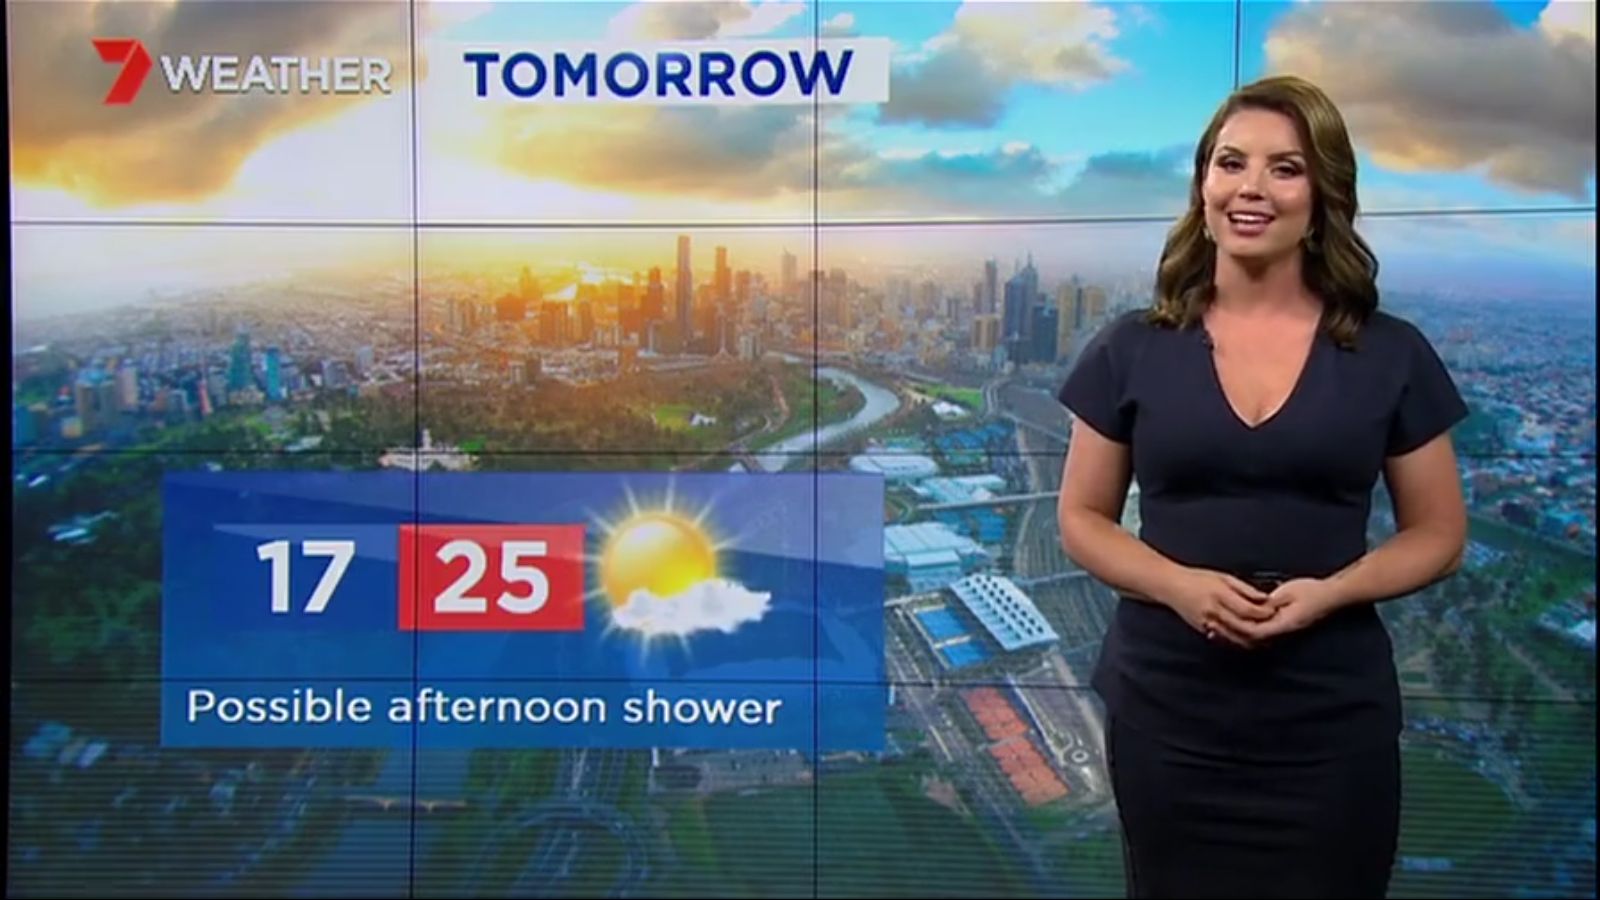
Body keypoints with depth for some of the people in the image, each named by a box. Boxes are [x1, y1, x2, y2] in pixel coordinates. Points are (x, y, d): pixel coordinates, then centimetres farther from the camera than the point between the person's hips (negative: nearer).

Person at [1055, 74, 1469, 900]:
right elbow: (1081, 519, 4)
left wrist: (1328, 591, -14)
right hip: (1167, 716, 0)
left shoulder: (1390, 355, 0)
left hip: (1330, 722, 0)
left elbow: (1438, 534, 5)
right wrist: (1178, 584, -15)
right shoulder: (1131, 350, 0)